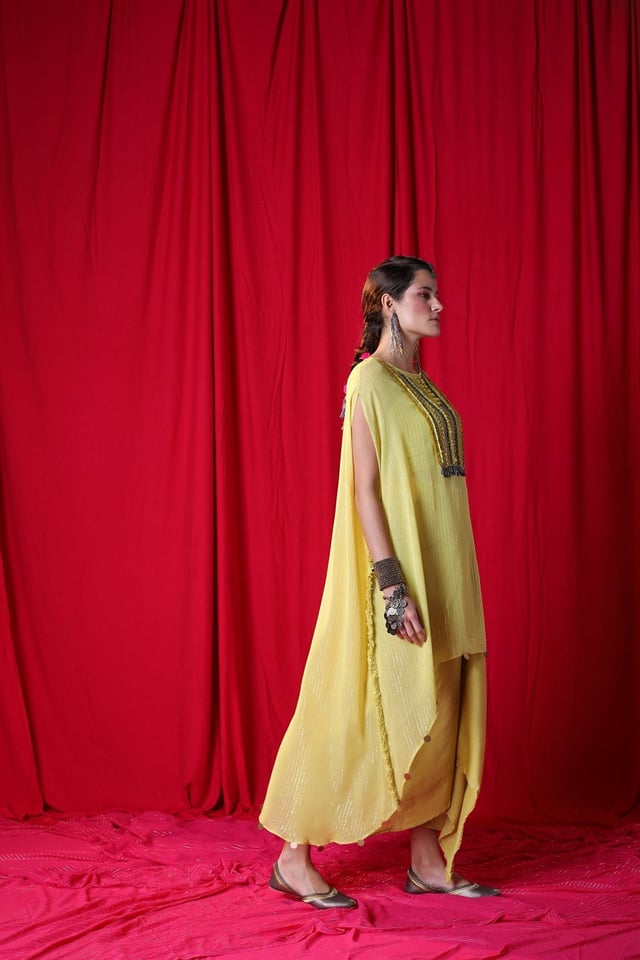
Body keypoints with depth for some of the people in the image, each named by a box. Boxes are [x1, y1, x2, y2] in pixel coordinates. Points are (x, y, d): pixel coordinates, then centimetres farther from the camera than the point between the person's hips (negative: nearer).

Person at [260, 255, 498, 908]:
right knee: (378, 711, -6)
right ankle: (294, 855, 4)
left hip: (443, 571, 9)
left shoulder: (420, 383, 16)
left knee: (439, 713, 8)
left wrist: (449, 585, 15)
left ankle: (429, 861, 15)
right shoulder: (370, 379, -9)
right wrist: (392, 583, -22)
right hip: (400, 566, -9)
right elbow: (365, 486, -16)